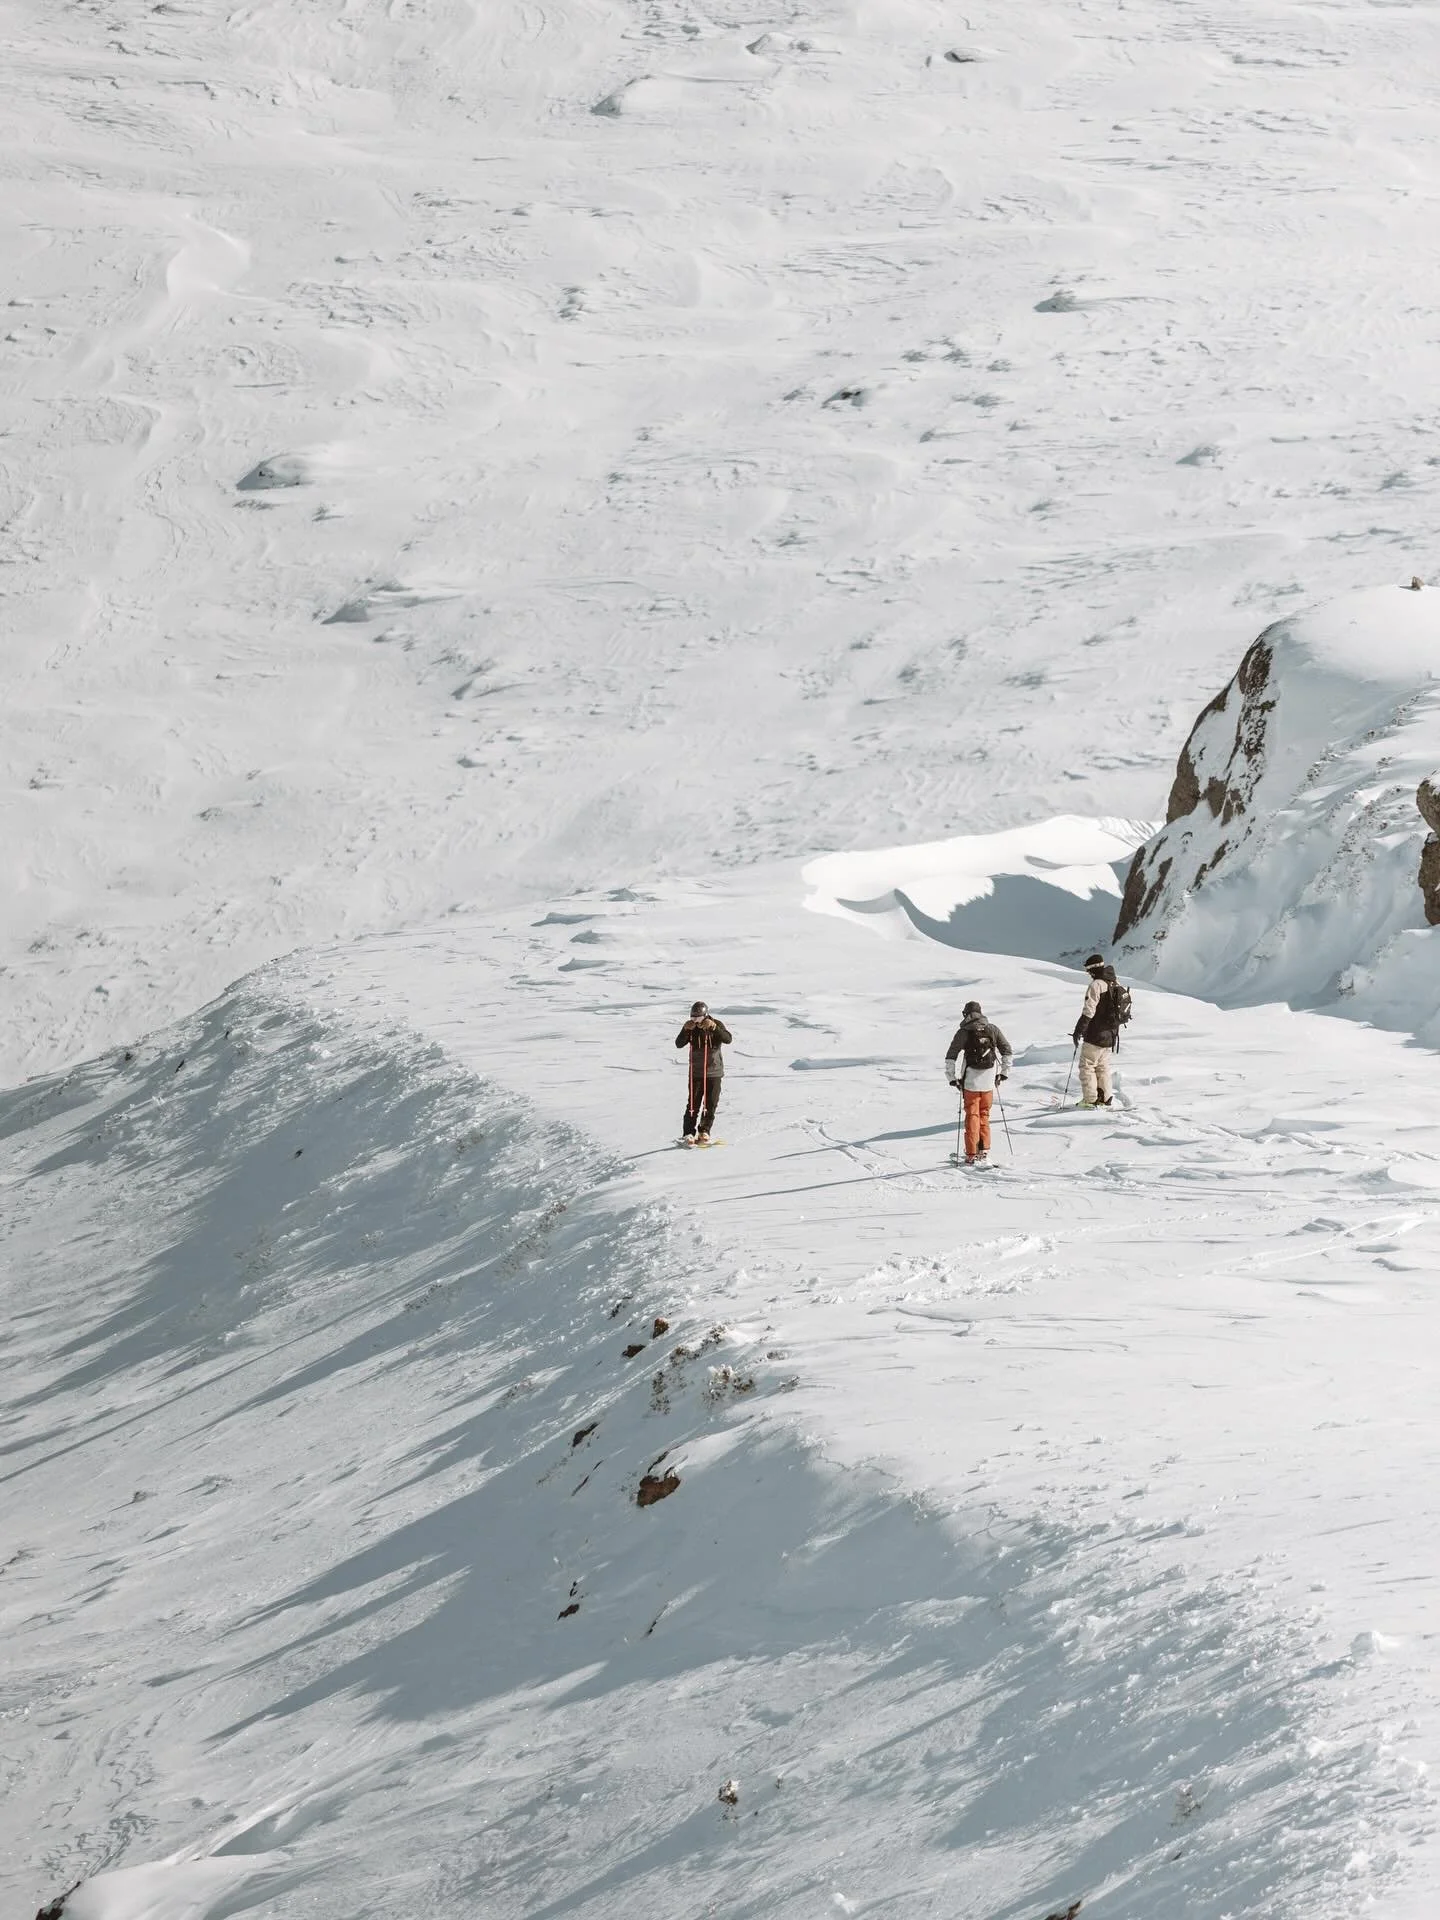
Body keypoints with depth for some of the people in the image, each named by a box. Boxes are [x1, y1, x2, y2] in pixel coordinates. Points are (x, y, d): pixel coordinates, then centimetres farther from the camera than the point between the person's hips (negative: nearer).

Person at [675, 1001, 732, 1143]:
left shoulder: (717, 1025, -6)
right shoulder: (691, 1027, -3)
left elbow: (728, 1039, -22)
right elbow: (679, 1044, -12)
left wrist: (713, 1027, -34)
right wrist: (686, 1030, -29)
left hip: (714, 1071, 0)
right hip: (695, 1072, 1)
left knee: (711, 1103, 0)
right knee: (693, 1103, -2)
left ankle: (704, 1132, 11)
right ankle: (689, 1133, 1)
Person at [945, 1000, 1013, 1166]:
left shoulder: (964, 1032, -6)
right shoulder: (992, 1029, 5)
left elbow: (951, 1057, -11)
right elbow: (1008, 1051, 13)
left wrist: (952, 1078, -2)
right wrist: (1004, 1072, 20)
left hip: (970, 1080, -3)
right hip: (989, 1081, 3)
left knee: (972, 1116, 4)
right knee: (984, 1116, 16)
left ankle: (972, 1156, 2)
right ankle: (984, 1152, 13)